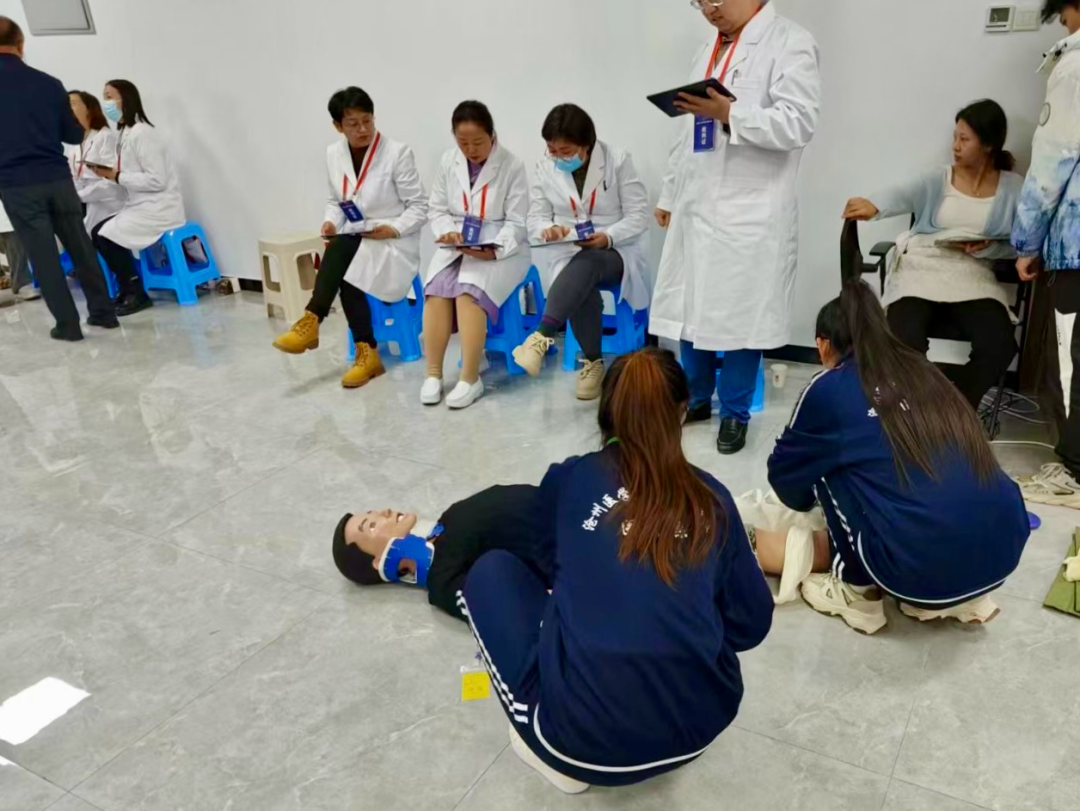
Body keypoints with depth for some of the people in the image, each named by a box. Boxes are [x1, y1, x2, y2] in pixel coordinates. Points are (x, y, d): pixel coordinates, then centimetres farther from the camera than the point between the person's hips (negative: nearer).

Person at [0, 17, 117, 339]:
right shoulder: (49, 83, 3)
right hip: (57, 178, 2)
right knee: (80, 246, 11)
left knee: (43, 255, 3)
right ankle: (103, 311, 15)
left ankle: (67, 324, 4)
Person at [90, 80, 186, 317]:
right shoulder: (126, 133, 12)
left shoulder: (141, 133, -15)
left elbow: (156, 180, -22)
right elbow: (136, 177, 13)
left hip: (159, 208, -9)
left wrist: (116, 176, -16)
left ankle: (137, 294, -2)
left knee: (107, 236, -15)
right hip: (142, 206, 9)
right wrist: (109, 174, -3)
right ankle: (127, 290, 10)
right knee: (98, 232, 4)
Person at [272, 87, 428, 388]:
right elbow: (335, 201, 17)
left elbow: (419, 206, -6)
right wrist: (330, 222, -5)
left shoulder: (397, 152, -9)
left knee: (341, 249, -34)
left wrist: (394, 229, -22)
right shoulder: (333, 153, 7)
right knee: (344, 270, -30)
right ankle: (367, 353, -23)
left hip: (393, 241, -4)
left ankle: (312, 322, -30)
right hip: (353, 240, 4)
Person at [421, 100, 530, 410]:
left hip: (501, 248, -4)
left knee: (468, 290, -31)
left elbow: (516, 222, -7)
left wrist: (493, 250, -23)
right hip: (455, 245, 4)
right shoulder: (448, 161, 6)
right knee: (436, 288, -26)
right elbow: (437, 209, 11)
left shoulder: (512, 165, -6)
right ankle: (433, 374, -21)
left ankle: (470, 379, -27)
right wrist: (446, 232, -12)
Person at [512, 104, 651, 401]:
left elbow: (639, 215, -5)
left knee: (585, 264, -39)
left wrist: (608, 237, -23)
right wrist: (549, 229, -20)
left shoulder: (618, 160, -4)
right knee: (582, 287, -34)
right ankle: (593, 362, -20)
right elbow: (536, 218, 5)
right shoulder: (544, 168, 4)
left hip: (615, 251, -2)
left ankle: (542, 337, -45)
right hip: (567, 252, 2)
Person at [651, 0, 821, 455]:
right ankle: (695, 399, 24)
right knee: (691, 309, 9)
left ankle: (735, 413, 12)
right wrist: (669, 194, 22)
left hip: (751, 211, -7)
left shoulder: (790, 43, -3)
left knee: (740, 315, -2)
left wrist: (730, 114, -26)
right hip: (696, 206, 7)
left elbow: (799, 123, -16)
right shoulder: (709, 51, 20)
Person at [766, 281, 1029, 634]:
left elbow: (783, 471, 17)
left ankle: (856, 589, 16)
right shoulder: (922, 370, 17)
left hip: (920, 565, -6)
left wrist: (807, 497, 40)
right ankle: (958, 599, 21)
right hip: (1004, 549, 6)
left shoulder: (828, 388, 2)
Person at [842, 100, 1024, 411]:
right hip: (921, 270, -1)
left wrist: (988, 248, -13)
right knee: (906, 341, -29)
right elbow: (903, 196, -16)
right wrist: (874, 205, -39)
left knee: (999, 346, -25)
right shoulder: (938, 180, 6)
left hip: (973, 276, 1)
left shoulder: (1013, 188, 9)